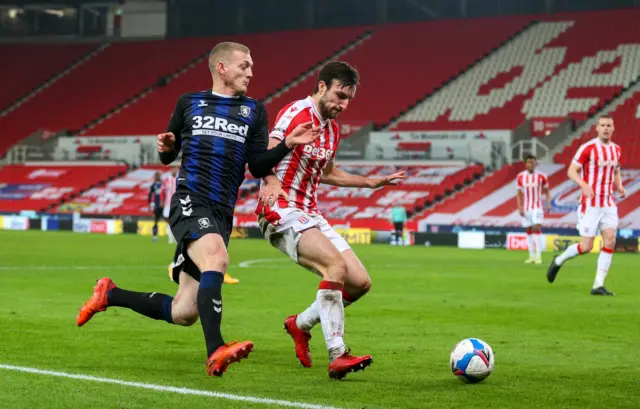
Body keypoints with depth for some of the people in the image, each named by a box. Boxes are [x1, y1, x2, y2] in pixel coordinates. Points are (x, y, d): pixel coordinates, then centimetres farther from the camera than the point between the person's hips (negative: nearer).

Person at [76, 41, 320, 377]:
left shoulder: (253, 111, 16)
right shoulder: (189, 103, 12)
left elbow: (258, 166, 7)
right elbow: (169, 156, 19)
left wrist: (288, 145, -8)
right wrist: (165, 147, -4)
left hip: (221, 214, 4)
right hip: (189, 201, -4)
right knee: (216, 258, -35)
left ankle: (110, 294, 26)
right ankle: (215, 354, -39)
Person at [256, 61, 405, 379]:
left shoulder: (332, 128, 14)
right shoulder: (296, 114, -11)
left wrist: (373, 183, 31)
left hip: (310, 215, 9)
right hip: (282, 213, -9)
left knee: (360, 283, 0)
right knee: (336, 263, -29)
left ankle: (300, 324, 21)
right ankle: (337, 357, -29)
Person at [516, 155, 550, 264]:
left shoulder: (541, 176, -3)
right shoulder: (520, 177, 1)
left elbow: (546, 191, 6)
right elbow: (519, 193, 5)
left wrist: (548, 204, -7)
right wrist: (520, 207, -4)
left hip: (537, 207, -3)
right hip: (525, 209, 3)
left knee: (537, 229, -15)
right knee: (529, 231, 5)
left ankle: (538, 255, -16)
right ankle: (532, 256, 11)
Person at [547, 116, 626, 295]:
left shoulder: (616, 149, 9)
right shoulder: (587, 148, -11)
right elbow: (571, 171, -11)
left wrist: (620, 186, 3)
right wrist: (584, 185, -29)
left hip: (609, 204, 5)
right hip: (590, 204, -5)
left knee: (610, 240, -10)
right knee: (586, 247, -5)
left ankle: (598, 286, -5)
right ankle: (558, 261, 25)